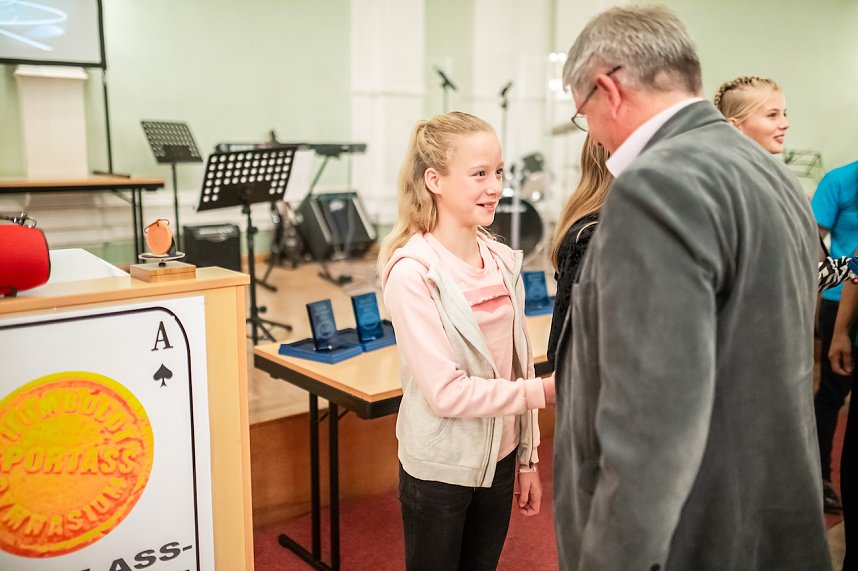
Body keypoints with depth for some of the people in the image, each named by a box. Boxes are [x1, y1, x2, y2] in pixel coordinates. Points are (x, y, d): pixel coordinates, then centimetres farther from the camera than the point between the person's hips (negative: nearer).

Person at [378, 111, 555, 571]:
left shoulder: (503, 261, 0)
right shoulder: (412, 272, -18)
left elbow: (518, 364, 6)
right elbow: (445, 391, -21)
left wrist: (528, 458, 9)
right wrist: (542, 391, -21)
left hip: (499, 459, 5)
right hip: (439, 470, -5)